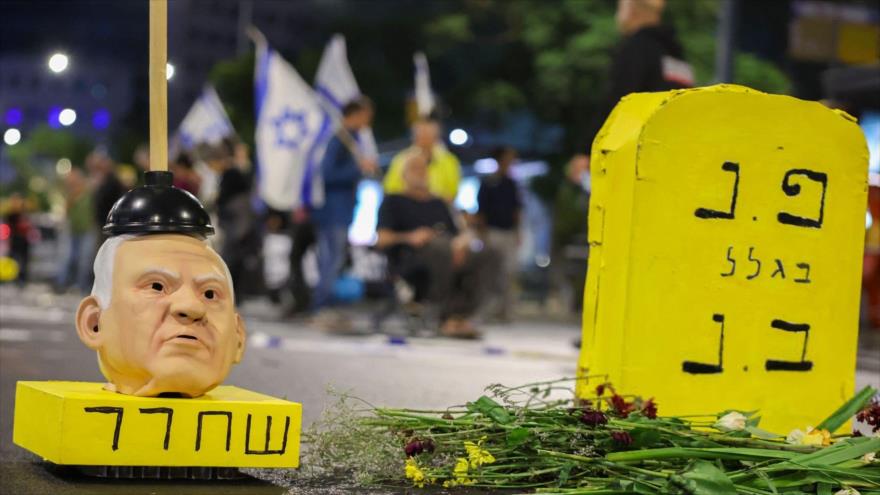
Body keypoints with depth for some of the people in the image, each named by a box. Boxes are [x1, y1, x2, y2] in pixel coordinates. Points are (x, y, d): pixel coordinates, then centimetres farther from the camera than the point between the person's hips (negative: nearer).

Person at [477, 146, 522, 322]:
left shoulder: (512, 184, 12)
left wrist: (517, 232, 11)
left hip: (510, 233, 4)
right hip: (493, 232, -4)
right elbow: (481, 210, -3)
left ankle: (504, 309, 4)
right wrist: (484, 233, -8)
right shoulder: (487, 182, -1)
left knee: (509, 271, -1)